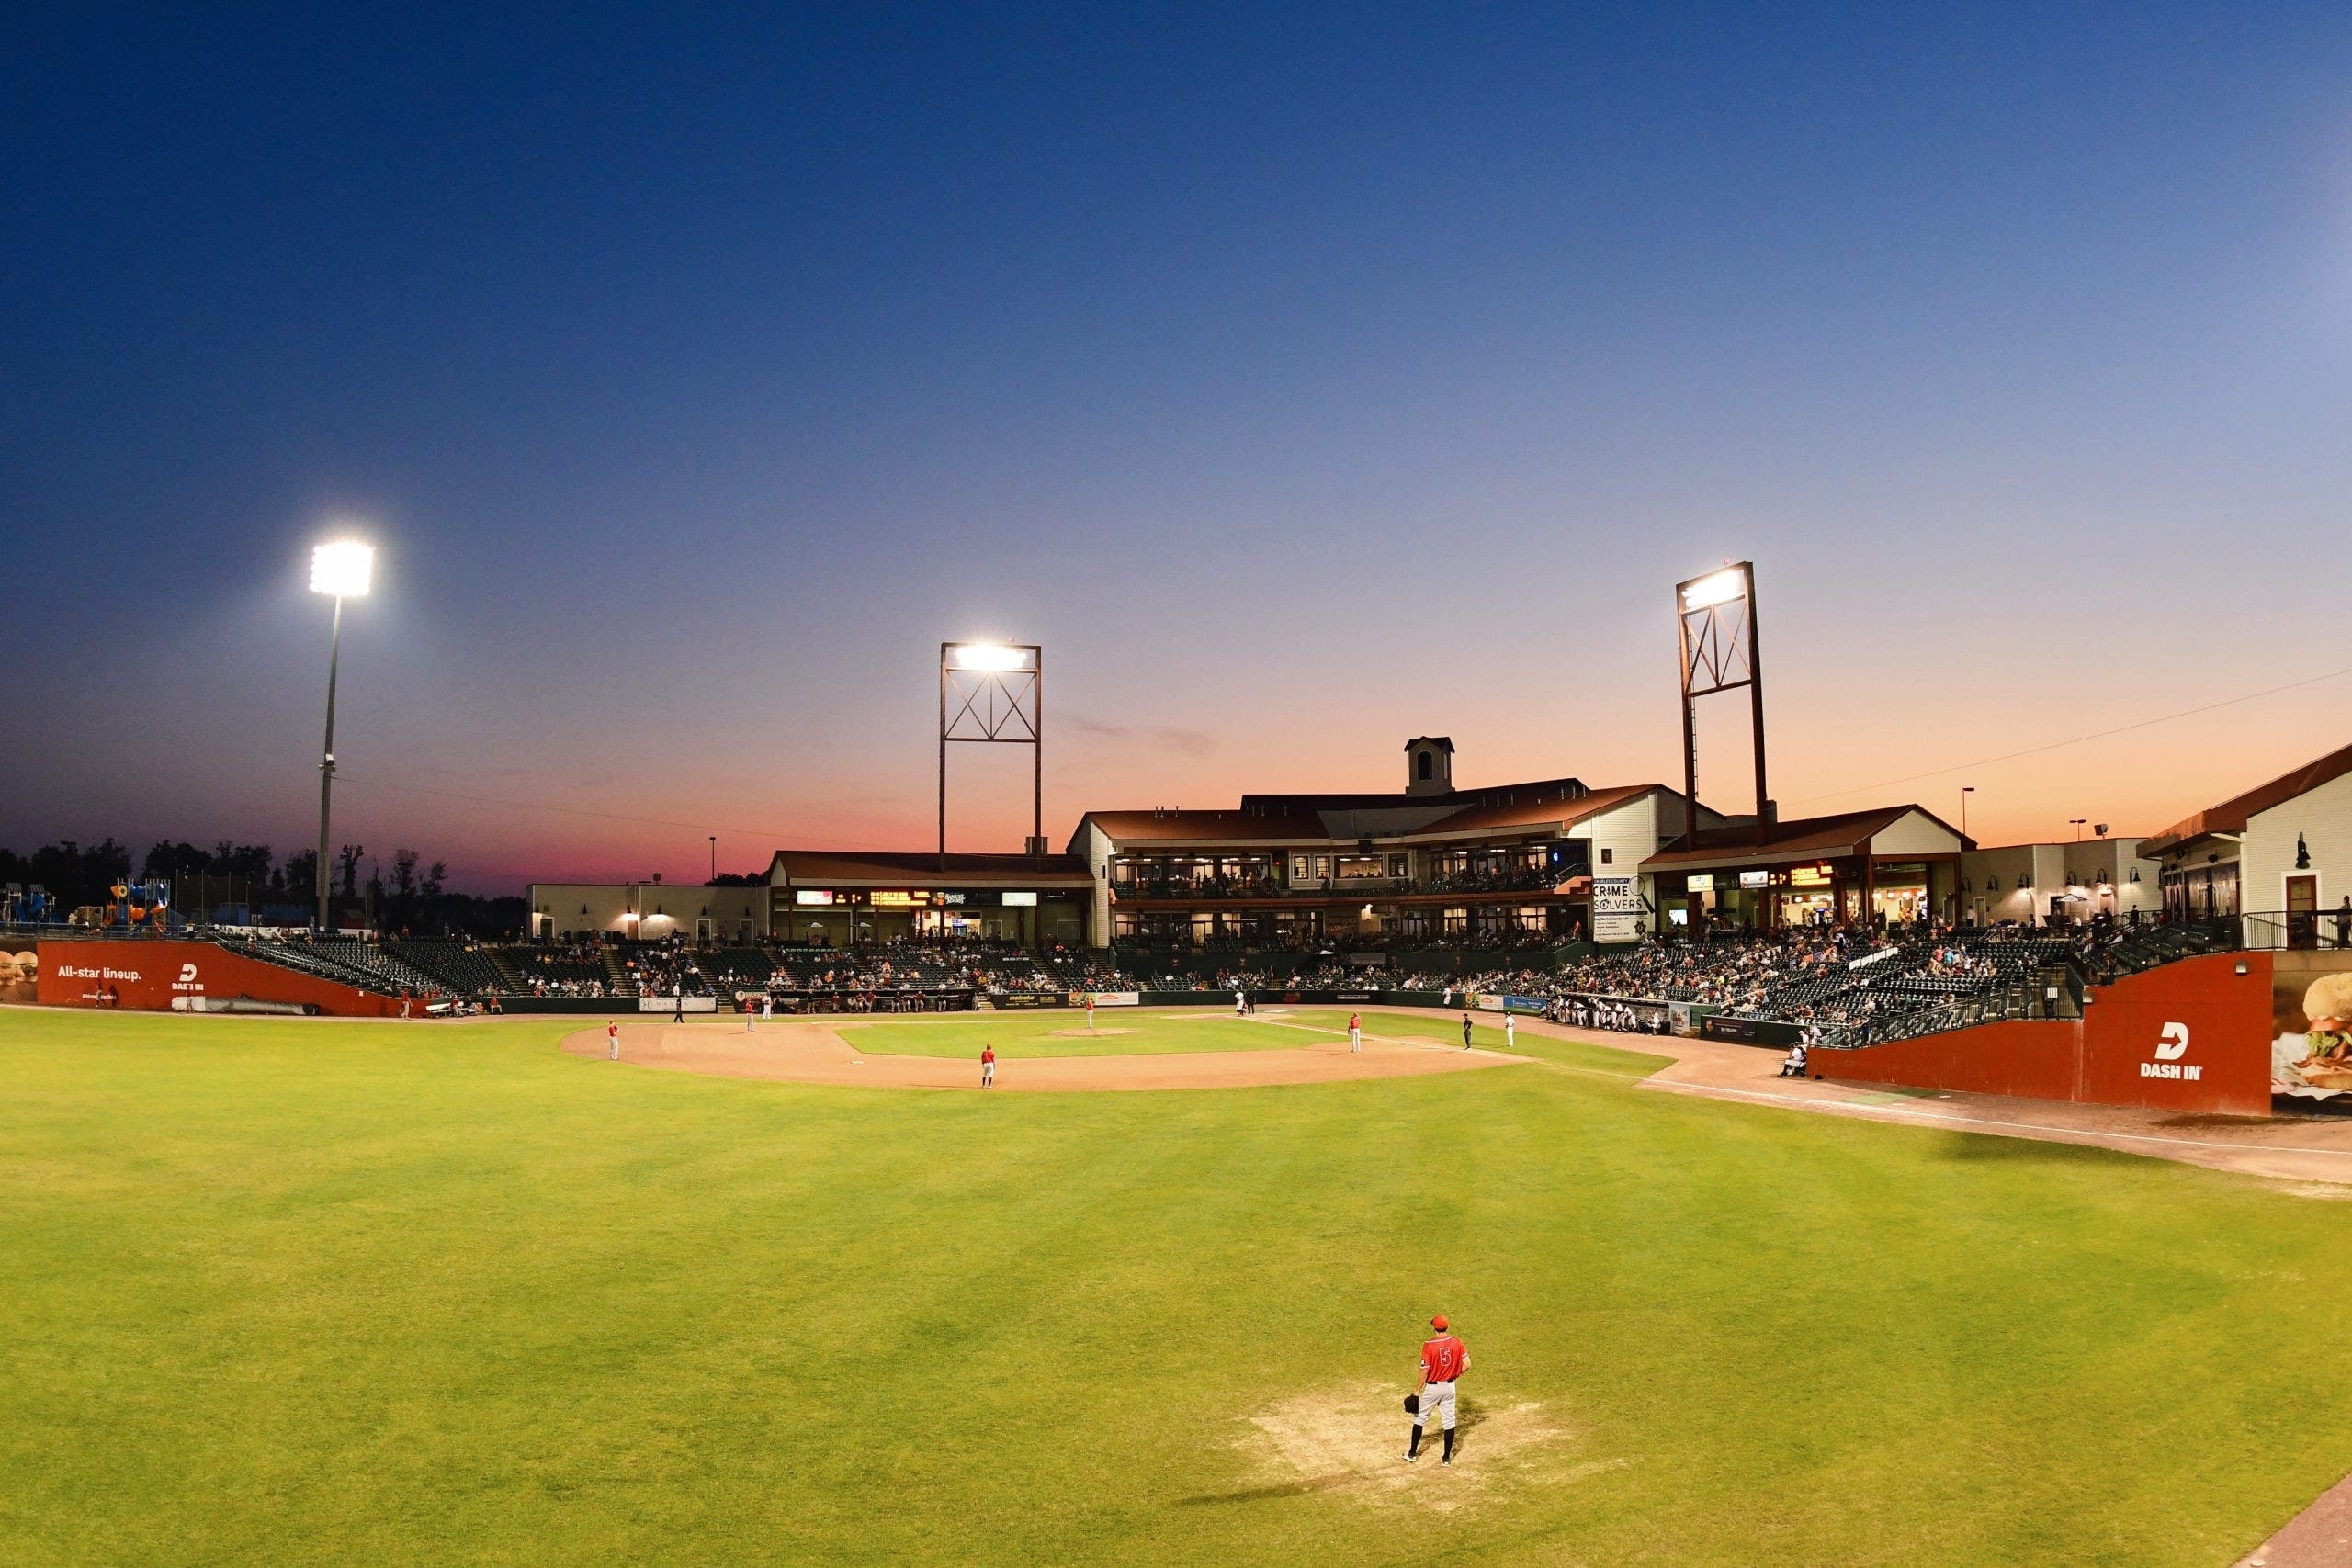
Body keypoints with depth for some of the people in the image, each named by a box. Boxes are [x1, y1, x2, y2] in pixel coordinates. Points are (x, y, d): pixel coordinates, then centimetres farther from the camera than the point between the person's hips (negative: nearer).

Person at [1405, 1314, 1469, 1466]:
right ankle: (1447, 1458, 18)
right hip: (1449, 1386, 3)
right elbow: (1467, 1364, -7)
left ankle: (1412, 1453, 22)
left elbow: (1425, 1371, -17)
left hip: (1432, 1387, -3)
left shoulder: (1428, 1345, -19)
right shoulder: (1456, 1342, -7)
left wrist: (1418, 1391, -7)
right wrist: (1454, 1374, 10)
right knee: (1448, 1421, 13)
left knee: (1420, 1418, 13)